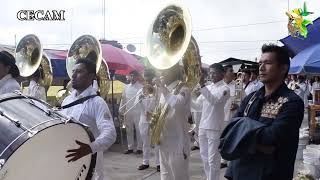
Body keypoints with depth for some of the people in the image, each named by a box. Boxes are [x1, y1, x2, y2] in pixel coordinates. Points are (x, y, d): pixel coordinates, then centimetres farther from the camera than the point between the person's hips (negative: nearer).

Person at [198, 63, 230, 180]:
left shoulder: (224, 88, -7)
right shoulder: (208, 87, 15)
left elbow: (214, 100, -25)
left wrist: (202, 85, -30)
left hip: (214, 128, -7)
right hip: (203, 126, 7)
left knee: (213, 159, -3)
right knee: (204, 156, 16)